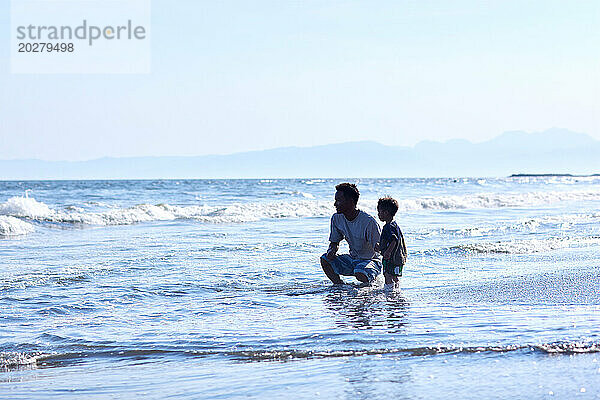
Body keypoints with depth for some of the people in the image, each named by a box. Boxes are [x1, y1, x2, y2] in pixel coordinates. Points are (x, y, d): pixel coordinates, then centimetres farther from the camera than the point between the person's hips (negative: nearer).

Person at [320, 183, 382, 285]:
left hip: (371, 260, -6)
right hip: (352, 259, 6)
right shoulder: (337, 219, -2)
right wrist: (332, 250, -12)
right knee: (325, 259, -14)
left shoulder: (369, 222, -22)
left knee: (360, 274, -38)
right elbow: (334, 243, 9)